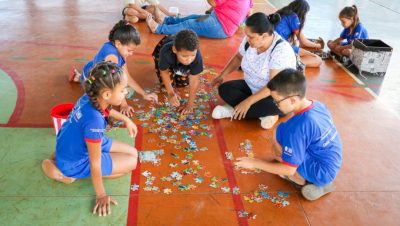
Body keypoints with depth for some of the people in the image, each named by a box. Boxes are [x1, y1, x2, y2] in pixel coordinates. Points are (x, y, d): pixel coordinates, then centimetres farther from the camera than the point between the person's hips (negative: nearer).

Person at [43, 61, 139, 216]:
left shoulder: (89, 98, -15)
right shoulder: (94, 121, -38)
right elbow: (95, 163, -28)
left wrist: (126, 120, 18)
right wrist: (101, 195, -17)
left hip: (75, 147, 8)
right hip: (76, 163, -8)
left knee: (133, 152, 12)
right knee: (132, 162, -2)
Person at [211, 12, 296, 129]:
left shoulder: (281, 50, -30)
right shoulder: (250, 40, -11)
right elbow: (239, 57, 11)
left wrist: (249, 101, -33)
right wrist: (222, 75, 4)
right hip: (252, 87, 7)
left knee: (276, 105, -40)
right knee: (224, 89, -15)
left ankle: (234, 111, -19)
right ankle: (265, 114, -18)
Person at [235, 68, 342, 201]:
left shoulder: (298, 126, -28)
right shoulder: (318, 105, -4)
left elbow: (289, 170, -22)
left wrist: (255, 163, -13)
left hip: (321, 172, -8)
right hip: (331, 166, 9)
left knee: (280, 133, -14)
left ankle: (304, 181, -1)